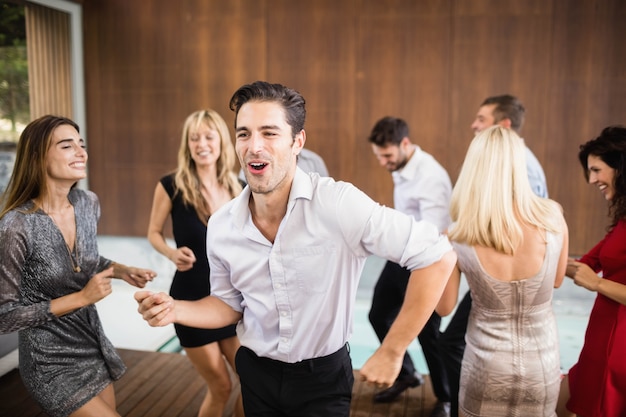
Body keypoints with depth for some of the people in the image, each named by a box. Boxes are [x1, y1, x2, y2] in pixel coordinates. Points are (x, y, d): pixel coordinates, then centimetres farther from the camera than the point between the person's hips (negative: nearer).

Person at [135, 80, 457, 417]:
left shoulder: (338, 204, -26)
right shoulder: (220, 226, -9)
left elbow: (438, 256, -25)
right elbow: (229, 304, 6)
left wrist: (391, 352, -20)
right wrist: (174, 310, -13)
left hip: (323, 376, -4)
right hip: (256, 373, 5)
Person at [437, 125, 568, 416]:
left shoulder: (456, 238, -20)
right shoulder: (553, 218, -15)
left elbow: (444, 308, -6)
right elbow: (556, 281, 3)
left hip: (487, 368, -1)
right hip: (542, 366, 1)